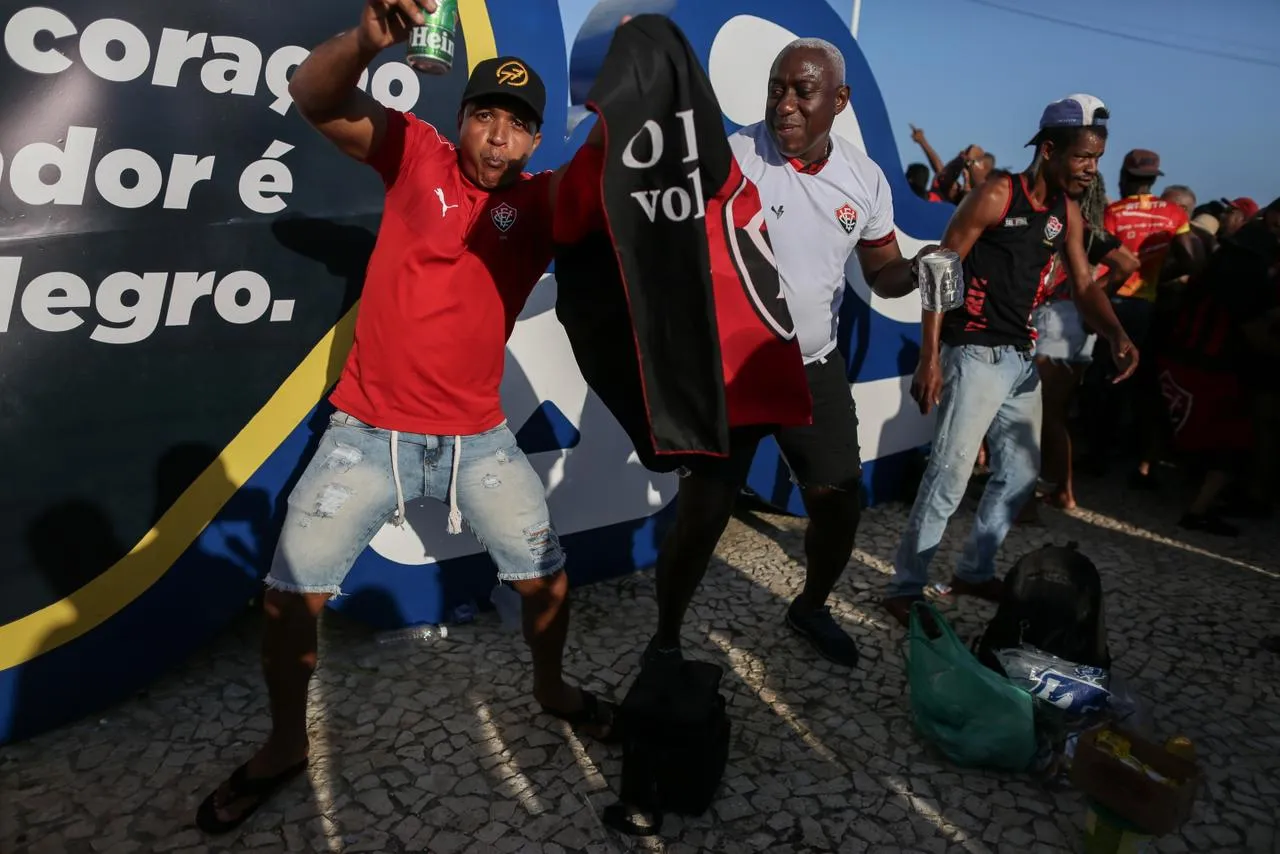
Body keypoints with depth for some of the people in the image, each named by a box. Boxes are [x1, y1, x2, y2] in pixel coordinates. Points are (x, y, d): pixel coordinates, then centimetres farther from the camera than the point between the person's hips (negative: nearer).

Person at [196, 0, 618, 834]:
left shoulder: (543, 202, -1)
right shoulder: (416, 152, -4)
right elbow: (314, 97, -16)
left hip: (478, 436, 2)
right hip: (369, 431, -1)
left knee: (547, 573, 9)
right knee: (291, 595, 3)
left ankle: (552, 688, 40)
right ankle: (286, 745, 29)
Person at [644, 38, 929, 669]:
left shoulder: (865, 178, 0)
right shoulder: (730, 158, -14)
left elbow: (881, 271, 8)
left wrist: (919, 271, -14)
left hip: (816, 369, 5)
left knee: (842, 506, 12)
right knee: (701, 517, -1)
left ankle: (809, 609, 42)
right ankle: (665, 640, 23)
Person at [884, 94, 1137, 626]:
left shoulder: (1068, 212, 11)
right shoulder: (996, 196, -10)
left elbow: (1083, 285, 9)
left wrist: (1116, 334, -12)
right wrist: (929, 357, -20)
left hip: (1022, 358, 9)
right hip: (975, 354, -8)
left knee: (1021, 472, 15)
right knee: (951, 472, -13)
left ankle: (974, 572, 29)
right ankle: (905, 587, -3)